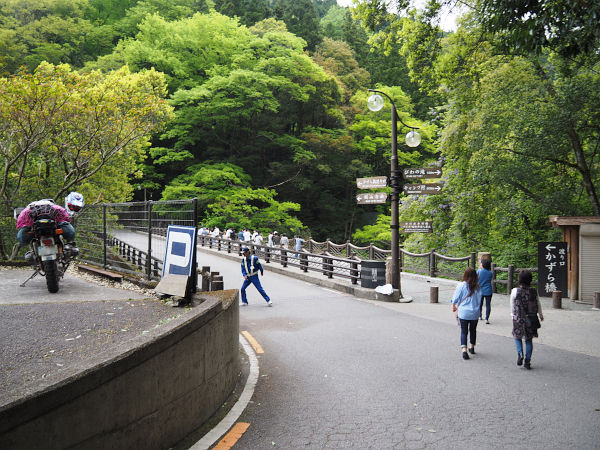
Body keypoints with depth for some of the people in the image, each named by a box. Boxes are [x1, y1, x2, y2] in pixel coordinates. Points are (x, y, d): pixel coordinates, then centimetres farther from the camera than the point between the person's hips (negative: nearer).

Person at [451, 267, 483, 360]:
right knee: (473, 330, 20)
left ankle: (464, 349, -14)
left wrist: (454, 307, 14)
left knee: (464, 331, 2)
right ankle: (472, 348, 34)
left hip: (463, 313, -2)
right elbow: (479, 300, 4)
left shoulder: (461, 285, -10)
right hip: (475, 313, 2)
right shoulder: (478, 287, -4)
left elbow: (456, 298, -4)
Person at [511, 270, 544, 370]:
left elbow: (512, 306, -1)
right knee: (529, 339, 11)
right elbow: (538, 305, 8)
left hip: (518, 319, -2)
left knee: (517, 337, 16)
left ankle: (520, 353, -6)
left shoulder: (515, 291, -11)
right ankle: (528, 361, 10)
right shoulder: (534, 291, -5)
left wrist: (513, 316, 15)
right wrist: (541, 316, 25)